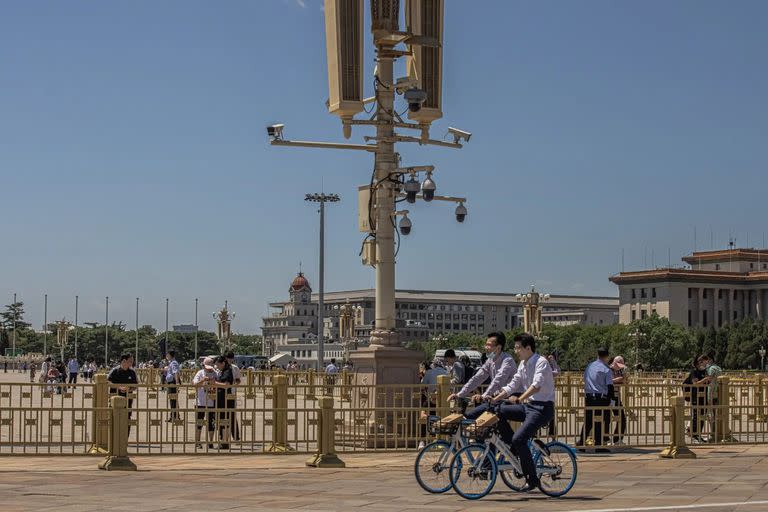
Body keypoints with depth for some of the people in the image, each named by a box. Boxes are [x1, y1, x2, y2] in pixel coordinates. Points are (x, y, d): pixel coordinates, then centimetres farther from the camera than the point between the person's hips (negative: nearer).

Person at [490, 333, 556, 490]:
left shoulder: (541, 362, -14)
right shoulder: (523, 364, 13)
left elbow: (537, 385, -30)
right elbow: (512, 385, 14)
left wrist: (520, 399, -42)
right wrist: (493, 400, 4)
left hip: (542, 408, -8)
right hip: (528, 406, 9)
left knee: (519, 439, -22)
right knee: (498, 412, -5)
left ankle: (532, 479, -10)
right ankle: (514, 450, 6)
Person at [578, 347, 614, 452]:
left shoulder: (589, 366, 10)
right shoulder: (606, 370, -7)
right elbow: (610, 387, -10)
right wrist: (611, 399, -3)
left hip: (588, 397, 6)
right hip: (601, 398, -6)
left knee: (588, 421, 13)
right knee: (602, 421, 2)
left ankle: (581, 443, 10)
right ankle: (598, 445, 0)